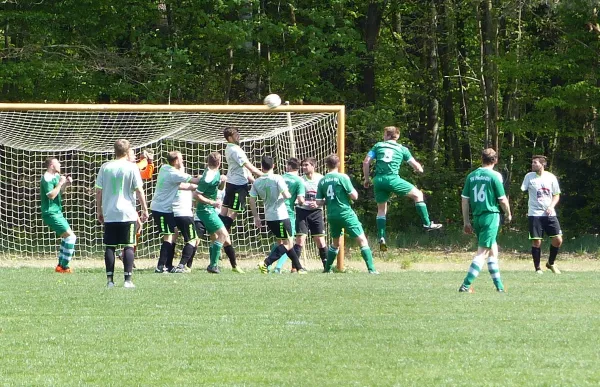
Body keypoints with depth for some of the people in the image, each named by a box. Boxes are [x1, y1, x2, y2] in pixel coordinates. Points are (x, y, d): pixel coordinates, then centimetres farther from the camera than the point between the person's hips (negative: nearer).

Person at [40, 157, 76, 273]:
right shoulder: (47, 179, -16)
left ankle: (61, 265, 22)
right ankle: (64, 266, -14)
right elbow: (51, 195, -26)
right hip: (51, 213, -10)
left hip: (57, 212, 10)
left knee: (67, 237, 18)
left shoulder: (55, 176, 13)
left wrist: (66, 184, 8)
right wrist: (60, 183, -20)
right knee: (70, 236, -15)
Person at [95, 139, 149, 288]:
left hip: (109, 214, 3)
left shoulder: (105, 167, 5)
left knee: (110, 247, 6)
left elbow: (99, 191, 7)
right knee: (128, 246, 0)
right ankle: (128, 279, -5)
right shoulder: (131, 167, -3)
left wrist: (99, 210, 16)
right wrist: (145, 209, 4)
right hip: (127, 214, -3)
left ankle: (110, 279, 3)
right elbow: (139, 190, -4)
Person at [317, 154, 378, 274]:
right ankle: (371, 269, -13)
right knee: (362, 240, -3)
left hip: (331, 216, 5)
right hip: (346, 214, -5)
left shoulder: (322, 181, 5)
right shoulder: (342, 177, -9)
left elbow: (319, 202, 6)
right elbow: (354, 196, -10)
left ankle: (327, 269, 26)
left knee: (335, 243, 25)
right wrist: (353, 191, 10)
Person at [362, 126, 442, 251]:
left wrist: (366, 179, 16)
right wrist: (420, 169, 41)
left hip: (378, 180, 2)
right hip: (392, 179, -2)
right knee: (418, 194, 13)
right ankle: (427, 224, 11)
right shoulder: (402, 149, 14)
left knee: (381, 209, 16)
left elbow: (366, 162, 7)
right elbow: (416, 166, 17)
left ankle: (381, 238, 5)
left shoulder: (378, 146, 16)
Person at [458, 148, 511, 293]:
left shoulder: (471, 176, 7)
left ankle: (499, 285, 24)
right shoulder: (494, 176, -8)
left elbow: (465, 200, 7)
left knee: (493, 251, 18)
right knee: (482, 253, -6)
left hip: (477, 217, 6)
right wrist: (508, 214, 12)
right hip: (491, 215, -6)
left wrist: (466, 221, 14)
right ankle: (466, 285, -15)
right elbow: (503, 200, -6)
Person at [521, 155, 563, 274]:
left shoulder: (551, 177, 5)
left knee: (558, 240, -4)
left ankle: (551, 263, 18)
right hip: (535, 214, -2)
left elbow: (556, 195, 11)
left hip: (549, 214, 2)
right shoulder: (529, 177, 1)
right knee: (536, 241, -5)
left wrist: (551, 206, -6)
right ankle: (537, 268, 9)